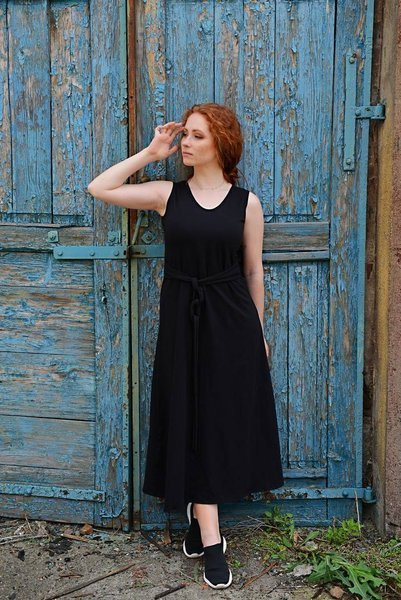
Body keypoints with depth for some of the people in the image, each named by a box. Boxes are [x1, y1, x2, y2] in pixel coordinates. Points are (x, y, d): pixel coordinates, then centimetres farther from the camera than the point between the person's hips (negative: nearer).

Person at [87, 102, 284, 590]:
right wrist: (150, 153, -2)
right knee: (192, 420, 3)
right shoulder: (167, 194, 2)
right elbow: (99, 188, -2)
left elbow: (253, 271, 5)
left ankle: (200, 517, 27)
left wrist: (258, 332, 8)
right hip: (182, 318, 0)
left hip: (231, 320, 0)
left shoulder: (246, 202, 0)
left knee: (226, 417, 5)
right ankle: (210, 540, 13)